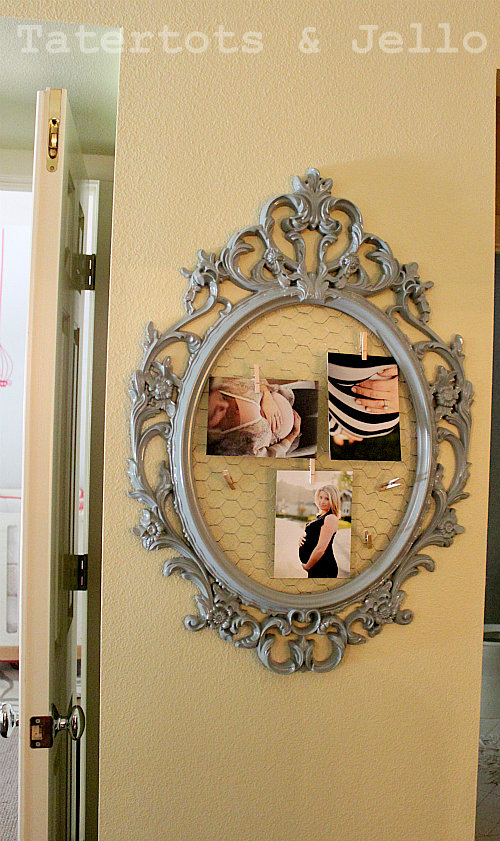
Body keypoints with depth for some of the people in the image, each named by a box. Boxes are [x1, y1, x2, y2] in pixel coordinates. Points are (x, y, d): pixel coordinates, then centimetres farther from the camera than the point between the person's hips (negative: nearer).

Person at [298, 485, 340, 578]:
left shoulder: (331, 518, -15)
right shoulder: (320, 516, 14)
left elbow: (320, 549, -21)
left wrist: (307, 566, -9)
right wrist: (303, 537, 4)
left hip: (323, 569, -9)